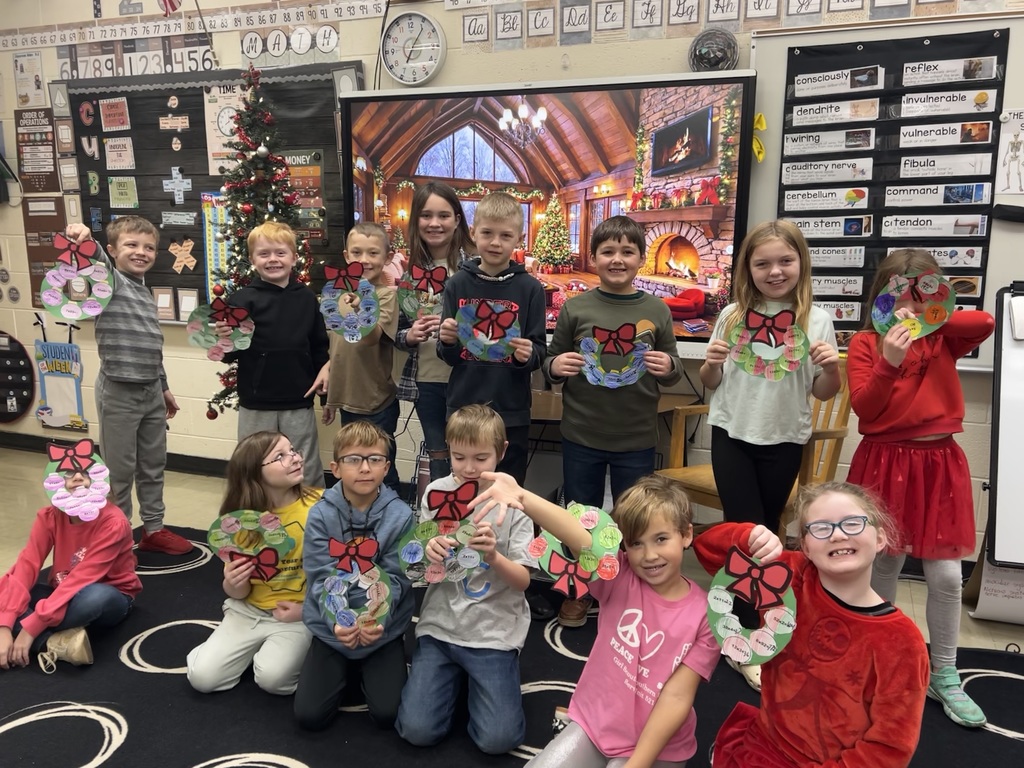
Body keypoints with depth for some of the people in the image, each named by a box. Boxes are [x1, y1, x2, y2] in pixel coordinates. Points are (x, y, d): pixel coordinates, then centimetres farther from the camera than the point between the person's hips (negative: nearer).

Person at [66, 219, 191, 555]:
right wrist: (84, 239, -53)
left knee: (153, 465, 16)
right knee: (120, 470, 5)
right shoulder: (110, 281, -8)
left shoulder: (146, 292, 13)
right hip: (119, 393, -7)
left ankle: (153, 529, 29)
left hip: (151, 391, 7)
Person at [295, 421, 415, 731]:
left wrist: (377, 619, -31)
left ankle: (367, 670, 23)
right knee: (309, 715, -3)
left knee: (387, 714, -9)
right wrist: (337, 620, -31)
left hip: (383, 628, -1)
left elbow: (393, 579, -12)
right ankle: (345, 670, 27)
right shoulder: (321, 514, -10)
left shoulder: (400, 516, -13)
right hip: (331, 628, 1)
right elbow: (321, 578, -14)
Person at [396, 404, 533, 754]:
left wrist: (494, 556, -29)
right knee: (417, 731, -7)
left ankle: (480, 677, 19)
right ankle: (455, 676, 22)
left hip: (494, 631, -2)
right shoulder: (436, 492, -3)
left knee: (498, 739, -11)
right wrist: (429, 552, -21)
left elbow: (523, 581, -8)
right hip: (440, 624, 2)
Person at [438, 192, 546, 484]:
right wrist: (447, 341, -16)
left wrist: (527, 355, -23)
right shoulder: (457, 284, 1)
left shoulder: (530, 288, -5)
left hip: (512, 413, -1)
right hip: (463, 408, 2)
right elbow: (449, 357, 5)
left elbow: (539, 351, -2)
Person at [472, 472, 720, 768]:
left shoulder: (706, 615, -13)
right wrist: (523, 498, -49)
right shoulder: (619, 577, -11)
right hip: (593, 725, 2)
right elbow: (581, 539, -31)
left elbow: (677, 698, -13)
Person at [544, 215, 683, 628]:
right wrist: (555, 367, -17)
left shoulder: (657, 310, -1)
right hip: (581, 435, 0)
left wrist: (669, 367, -14)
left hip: (636, 438, 1)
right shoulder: (575, 308, -2)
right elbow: (551, 363, 5)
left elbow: (672, 371, 7)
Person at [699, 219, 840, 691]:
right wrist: (712, 364, -14)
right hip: (732, 434, 0)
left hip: (784, 439, 0)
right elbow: (710, 384, 7)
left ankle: (743, 610, 36)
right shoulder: (732, 315, -1)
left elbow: (824, 393, -2)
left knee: (766, 532, 14)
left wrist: (832, 367, -22)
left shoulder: (815, 318, -5)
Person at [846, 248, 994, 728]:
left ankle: (944, 676, 20)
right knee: (885, 564, 11)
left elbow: (984, 324, -17)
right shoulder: (865, 343, -2)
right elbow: (863, 408, -11)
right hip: (884, 463, -1)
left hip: (938, 463, 2)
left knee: (946, 575, 2)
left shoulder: (943, 340, 4)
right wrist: (889, 362, -24)